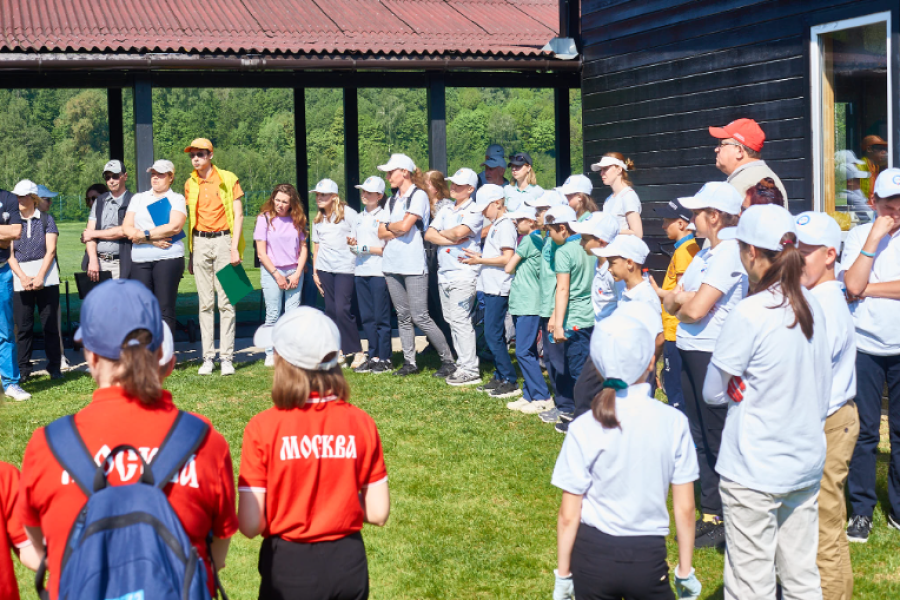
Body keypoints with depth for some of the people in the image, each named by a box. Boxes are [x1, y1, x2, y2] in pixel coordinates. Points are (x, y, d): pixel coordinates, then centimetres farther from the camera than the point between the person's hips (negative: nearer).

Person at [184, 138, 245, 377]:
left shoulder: (228, 179, -1)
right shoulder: (190, 184, 12)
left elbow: (238, 215, -3)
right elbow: (191, 219, 17)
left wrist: (234, 248, -11)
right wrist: (190, 252, 13)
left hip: (222, 240, -4)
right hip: (200, 243, 4)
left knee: (225, 301, -5)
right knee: (205, 302, 3)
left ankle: (226, 357, -2)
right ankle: (208, 357, 6)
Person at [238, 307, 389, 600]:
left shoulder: (263, 428, -13)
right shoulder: (361, 424, -6)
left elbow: (250, 525, -14)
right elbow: (378, 513, -3)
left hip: (288, 566, -2)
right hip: (348, 563, 3)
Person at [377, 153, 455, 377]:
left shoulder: (419, 196, -5)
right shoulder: (392, 201, 17)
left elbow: (405, 225, -16)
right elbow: (381, 233, 9)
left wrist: (388, 226, 2)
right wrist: (396, 230, -7)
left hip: (413, 265, -7)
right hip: (392, 264, 7)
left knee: (420, 317, -9)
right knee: (403, 316, 9)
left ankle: (448, 360, -1)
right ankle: (409, 362, 15)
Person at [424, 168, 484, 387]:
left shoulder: (474, 211, -5)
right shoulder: (445, 210, 17)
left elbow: (460, 232, -22)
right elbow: (429, 234, 6)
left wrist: (442, 233, -2)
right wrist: (451, 239, -9)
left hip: (463, 272, -8)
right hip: (444, 273, 8)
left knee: (460, 319, -10)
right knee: (451, 320, 8)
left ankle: (470, 370, -7)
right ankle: (463, 363, 15)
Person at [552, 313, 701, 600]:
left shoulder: (584, 428, -10)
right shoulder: (673, 422, -7)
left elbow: (569, 516, -6)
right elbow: (684, 509, -1)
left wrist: (562, 576, 6)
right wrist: (685, 572, 10)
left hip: (593, 555, 0)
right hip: (648, 558, 0)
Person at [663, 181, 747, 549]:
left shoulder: (730, 253, -15)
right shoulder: (705, 254, 15)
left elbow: (697, 309, -22)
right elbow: (671, 302, 13)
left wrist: (681, 300, -1)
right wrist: (683, 299, -8)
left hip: (714, 356, -9)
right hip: (691, 352, 9)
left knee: (718, 439, -2)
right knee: (699, 436, 14)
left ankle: (727, 522, 8)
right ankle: (709, 514, 23)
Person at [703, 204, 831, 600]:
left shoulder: (748, 314, -19)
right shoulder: (812, 307, 2)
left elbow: (713, 392, -10)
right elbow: (820, 388, 12)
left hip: (755, 471, -7)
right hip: (807, 462, 7)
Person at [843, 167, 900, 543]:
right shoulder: (859, 236, 1)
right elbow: (852, 286, -14)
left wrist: (869, 288, -10)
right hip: (865, 347, -1)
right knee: (864, 432, 4)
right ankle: (861, 509, 14)